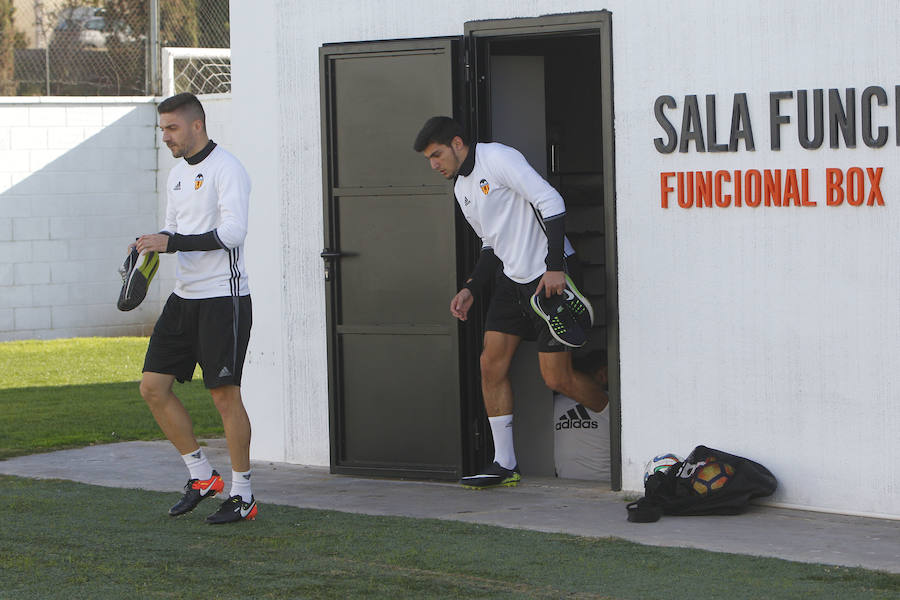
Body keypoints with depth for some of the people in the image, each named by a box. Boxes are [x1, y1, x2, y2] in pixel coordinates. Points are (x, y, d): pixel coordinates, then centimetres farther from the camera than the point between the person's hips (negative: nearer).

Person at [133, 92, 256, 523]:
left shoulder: (225, 169, -11)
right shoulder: (178, 173, 15)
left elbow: (233, 232, -21)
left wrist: (171, 242, -23)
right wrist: (152, 244, 1)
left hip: (223, 297, -9)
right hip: (184, 295, 9)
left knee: (224, 394, -6)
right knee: (153, 387, 3)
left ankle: (242, 495, 4)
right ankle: (202, 475, 15)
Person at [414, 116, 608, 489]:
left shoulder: (498, 158, -13)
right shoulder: (461, 188, 15)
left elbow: (551, 203, -19)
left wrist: (555, 268, -24)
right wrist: (471, 290, 12)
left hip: (551, 275, -9)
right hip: (512, 278, 9)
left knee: (557, 378, -8)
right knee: (492, 364, 1)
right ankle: (505, 465, 7)